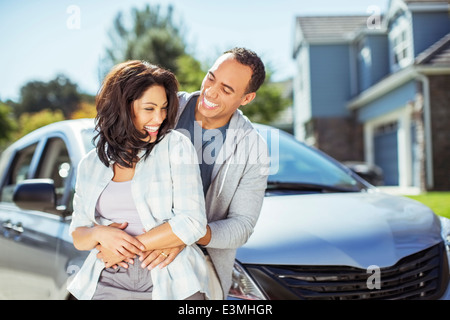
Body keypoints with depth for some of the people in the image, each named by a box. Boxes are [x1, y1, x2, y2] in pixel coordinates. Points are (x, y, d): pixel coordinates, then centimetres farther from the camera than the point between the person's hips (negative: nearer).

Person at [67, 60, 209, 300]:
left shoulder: (176, 146, -3)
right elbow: (77, 235, 12)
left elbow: (192, 224, -11)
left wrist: (131, 246, -10)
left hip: (171, 282, -3)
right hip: (108, 282, 4)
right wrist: (100, 233, -10)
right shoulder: (91, 164, 10)